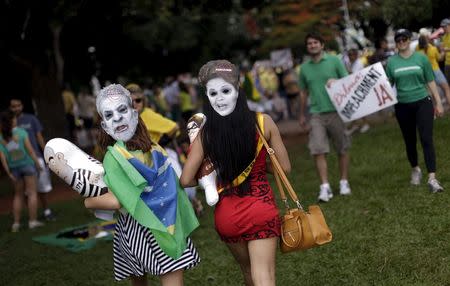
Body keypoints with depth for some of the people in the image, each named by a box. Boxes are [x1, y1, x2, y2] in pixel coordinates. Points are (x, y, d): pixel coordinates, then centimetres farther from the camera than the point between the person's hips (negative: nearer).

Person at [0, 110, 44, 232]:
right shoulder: (21, 132, -8)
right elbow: (30, 149, -10)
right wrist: (37, 163, -3)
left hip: (14, 168, 3)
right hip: (27, 164, -3)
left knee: (18, 195, 15)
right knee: (32, 192, 3)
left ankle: (16, 223, 13)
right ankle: (33, 221, -1)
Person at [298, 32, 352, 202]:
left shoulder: (334, 61, 2)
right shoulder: (304, 68, 10)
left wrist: (336, 82, -16)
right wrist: (302, 115, 23)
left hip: (336, 111, -1)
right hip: (316, 114, 2)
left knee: (343, 149, 5)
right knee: (318, 151, -9)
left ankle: (344, 182, 18)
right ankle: (325, 187, -7)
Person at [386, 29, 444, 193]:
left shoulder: (421, 58, 1)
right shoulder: (392, 62, 2)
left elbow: (430, 82, 5)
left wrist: (438, 102, 3)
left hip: (422, 103, -2)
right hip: (403, 106, 2)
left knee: (426, 139, -13)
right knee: (410, 141, 13)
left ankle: (432, 179, -17)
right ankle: (415, 170, 38)